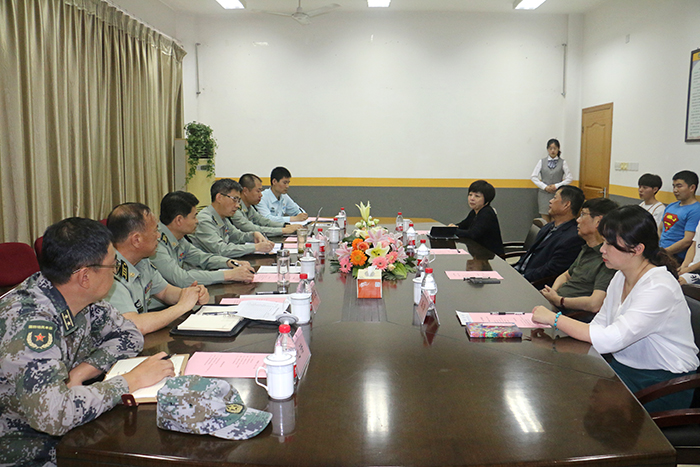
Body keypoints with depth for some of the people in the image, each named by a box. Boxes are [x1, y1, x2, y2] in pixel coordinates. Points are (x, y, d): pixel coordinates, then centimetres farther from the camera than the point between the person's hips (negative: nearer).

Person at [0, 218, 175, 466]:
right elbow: (51, 415, -38)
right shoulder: (29, 323, -29)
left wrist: (80, 373, -12)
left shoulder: (81, 298, -7)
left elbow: (129, 335, 4)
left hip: (65, 431, 6)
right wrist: (130, 381, -27)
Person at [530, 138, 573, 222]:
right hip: (544, 194, 1)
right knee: (545, 221, -1)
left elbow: (570, 178, 3)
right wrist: (545, 187, -6)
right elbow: (533, 177, 4)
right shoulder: (541, 161, 7)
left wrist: (557, 186, -8)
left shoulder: (563, 163, 5)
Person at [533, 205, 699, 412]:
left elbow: (611, 339, -31)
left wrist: (554, 319, -26)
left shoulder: (659, 288, -23)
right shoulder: (620, 278, 4)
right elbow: (599, 325, 5)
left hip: (663, 384, -7)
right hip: (625, 367, 7)